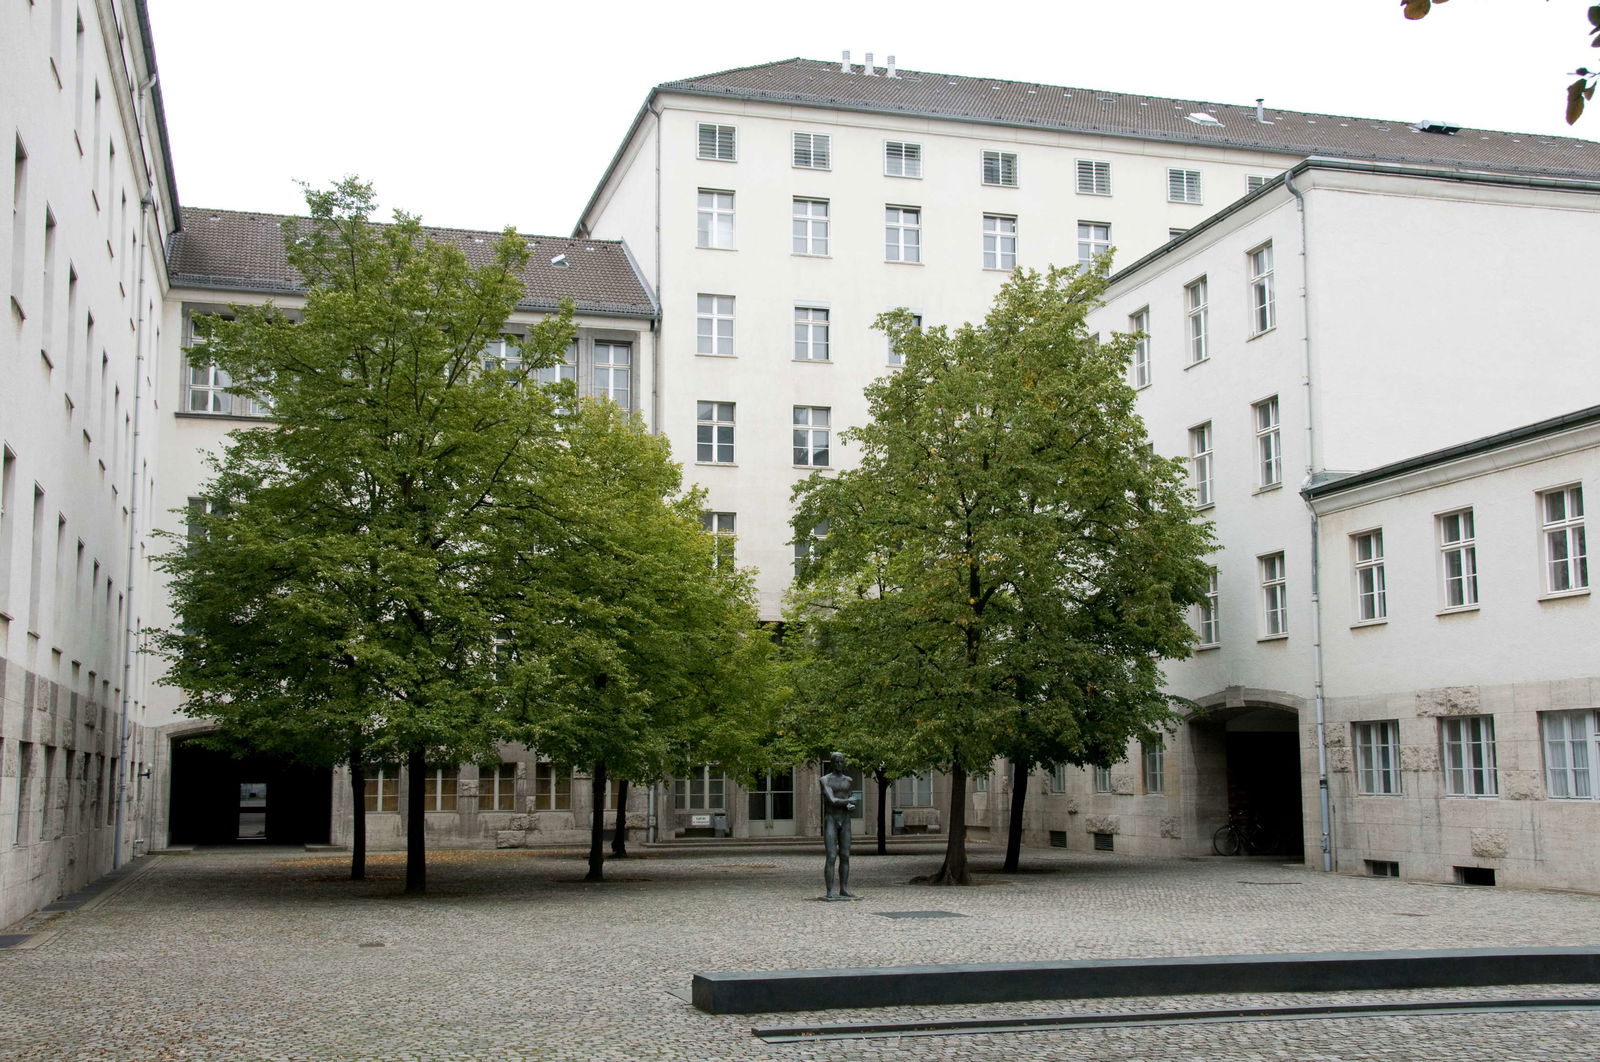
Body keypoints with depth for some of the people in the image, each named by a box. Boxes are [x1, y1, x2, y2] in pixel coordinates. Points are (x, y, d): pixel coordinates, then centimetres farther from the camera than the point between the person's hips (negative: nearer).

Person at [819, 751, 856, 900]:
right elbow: (831, 801, -17)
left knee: (845, 856, 3)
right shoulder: (825, 780, -5)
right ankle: (830, 892, -9)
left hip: (845, 821, 5)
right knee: (831, 857, -10)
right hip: (830, 820, -5)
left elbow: (852, 804, 12)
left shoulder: (848, 781, 12)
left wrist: (852, 807, -12)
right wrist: (847, 801, -6)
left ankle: (844, 890, 8)